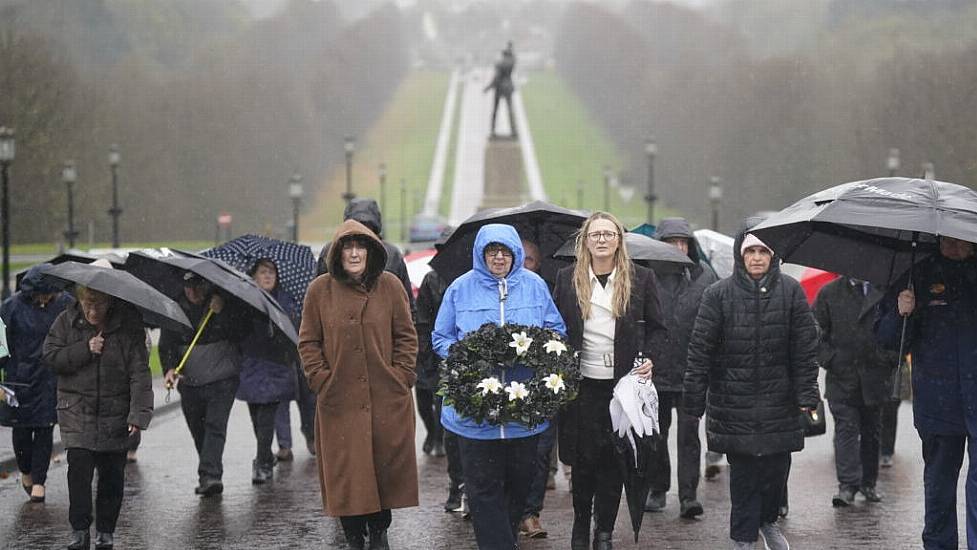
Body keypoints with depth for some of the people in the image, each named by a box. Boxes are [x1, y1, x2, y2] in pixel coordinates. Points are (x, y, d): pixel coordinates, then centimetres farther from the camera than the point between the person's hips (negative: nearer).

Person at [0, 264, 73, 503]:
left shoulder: (65, 302, -3)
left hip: (51, 378, 1)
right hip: (20, 378, 0)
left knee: (45, 428, 0)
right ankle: (25, 472, 29)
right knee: (21, 427, 5)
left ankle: (38, 481, 9)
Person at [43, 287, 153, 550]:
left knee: (112, 473, 5)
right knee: (79, 469, -9)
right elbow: (50, 357, -4)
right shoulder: (67, 321, 0)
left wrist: (139, 413, -19)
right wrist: (85, 350, -17)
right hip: (77, 409, 0)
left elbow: (139, 372, -10)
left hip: (115, 412, 0)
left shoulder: (128, 325, -6)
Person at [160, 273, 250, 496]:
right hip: (189, 382, 3)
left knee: (215, 426, -15)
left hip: (222, 379, -3)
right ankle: (211, 476, 24)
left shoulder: (227, 303, -1)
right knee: (198, 431, 9)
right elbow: (166, 344, 4)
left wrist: (222, 312, -20)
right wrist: (169, 368, -13)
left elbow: (243, 333, -9)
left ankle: (210, 476, -21)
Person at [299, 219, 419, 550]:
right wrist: (322, 380, -4)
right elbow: (308, 342, 5)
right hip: (339, 400, -1)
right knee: (346, 472, 1)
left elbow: (406, 336, 7)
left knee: (387, 469, 6)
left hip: (387, 399, 1)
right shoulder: (320, 290, 1)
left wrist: (401, 375, -3)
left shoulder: (390, 286, 2)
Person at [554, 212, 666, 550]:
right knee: (583, 457, 2)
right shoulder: (568, 279, 7)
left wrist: (649, 358, -6)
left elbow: (656, 326, 9)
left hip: (623, 381, 0)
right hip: (581, 382, 0)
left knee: (614, 459, 2)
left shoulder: (640, 278, 5)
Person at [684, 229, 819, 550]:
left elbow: (805, 348, 3)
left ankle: (767, 520, 31)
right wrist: (694, 400, -5)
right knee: (743, 473, 1)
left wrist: (807, 394, -3)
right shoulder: (719, 294, -2)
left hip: (779, 400, 1)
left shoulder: (790, 291, 3)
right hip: (734, 400, -1)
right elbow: (700, 349, -2)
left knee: (777, 468, 5)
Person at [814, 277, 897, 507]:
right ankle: (847, 485, -10)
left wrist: (891, 358, -2)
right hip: (842, 377, -1)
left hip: (875, 375, 1)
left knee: (871, 431, 10)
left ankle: (868, 483, 21)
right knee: (846, 428, -8)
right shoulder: (829, 293, 4)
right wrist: (829, 359, -6)